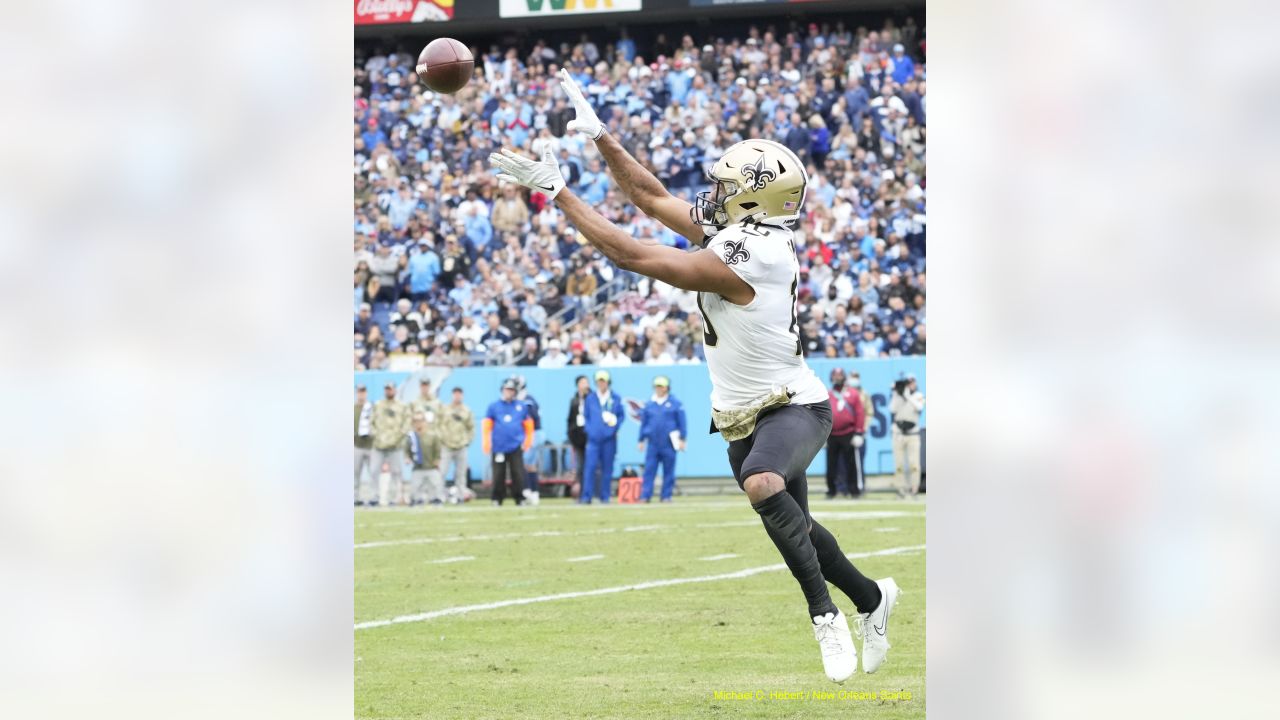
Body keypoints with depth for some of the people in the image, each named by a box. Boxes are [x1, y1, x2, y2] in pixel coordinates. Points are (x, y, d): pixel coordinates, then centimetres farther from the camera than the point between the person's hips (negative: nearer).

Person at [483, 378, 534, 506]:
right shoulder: (494, 406, 6)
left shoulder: (521, 406, 9)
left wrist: (528, 440, 7)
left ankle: (520, 499, 0)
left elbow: (528, 425, 14)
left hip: (515, 447, 0)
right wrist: (486, 443, -3)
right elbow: (487, 426, 4)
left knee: (518, 474, -6)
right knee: (498, 475, 1)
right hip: (498, 447, 0)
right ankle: (497, 499, 9)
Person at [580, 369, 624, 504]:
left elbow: (621, 415, 9)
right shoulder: (590, 399, 7)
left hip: (609, 438, 0)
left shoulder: (615, 398, 5)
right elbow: (585, 416, 11)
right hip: (593, 438, 0)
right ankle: (586, 496, -11)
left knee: (607, 468, 3)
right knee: (590, 466, -11)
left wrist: (614, 427, -6)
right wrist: (589, 430, -3)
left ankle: (605, 496, 10)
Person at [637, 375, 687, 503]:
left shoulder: (675, 404, 1)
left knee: (668, 471, 2)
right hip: (653, 443, 2)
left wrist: (682, 439, -3)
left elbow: (682, 423, 1)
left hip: (668, 443, -2)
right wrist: (641, 440, 13)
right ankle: (645, 496, -6)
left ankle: (666, 496, 8)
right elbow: (643, 423, 15)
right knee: (649, 470, -4)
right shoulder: (649, 404, 10)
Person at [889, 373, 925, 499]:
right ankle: (901, 490, 6)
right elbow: (892, 409, -8)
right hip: (898, 434, 1)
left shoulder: (919, 396, 4)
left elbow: (919, 407, -16)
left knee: (914, 464, -8)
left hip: (913, 434, -1)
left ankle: (913, 490, -2)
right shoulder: (897, 396, 7)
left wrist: (908, 396, -21)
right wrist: (896, 394, -12)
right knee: (899, 464, 0)